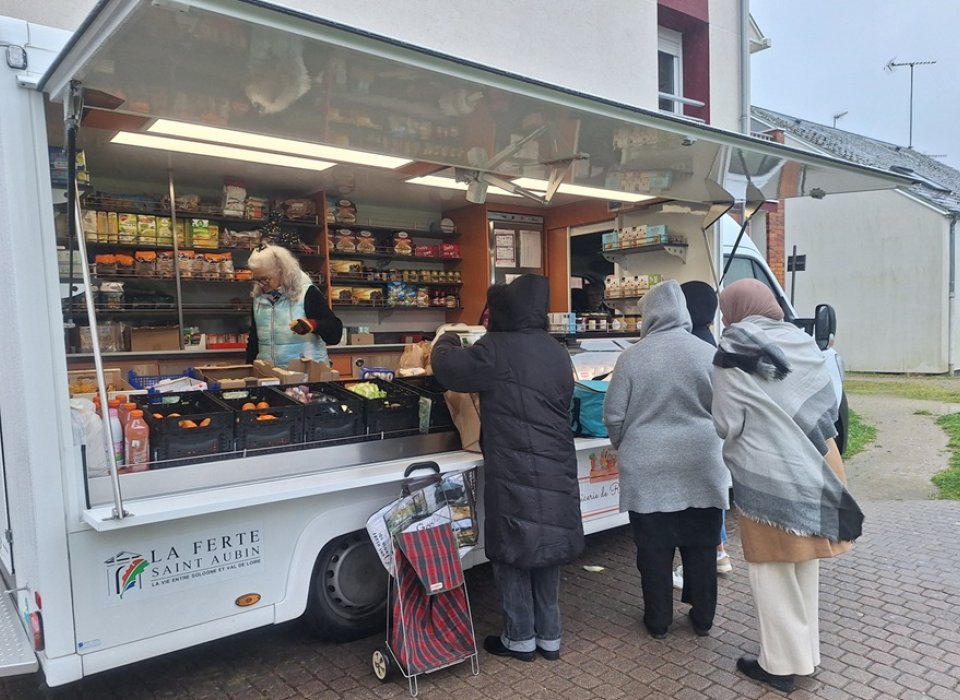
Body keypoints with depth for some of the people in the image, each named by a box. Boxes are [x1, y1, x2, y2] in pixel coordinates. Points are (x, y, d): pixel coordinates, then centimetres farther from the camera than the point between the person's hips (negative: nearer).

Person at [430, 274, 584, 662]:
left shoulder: (497, 350, -14)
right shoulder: (557, 353, 8)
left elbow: (445, 368, -4)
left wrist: (447, 340, 19)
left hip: (516, 475, -7)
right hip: (556, 473, 7)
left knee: (512, 554, 9)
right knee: (547, 549, 17)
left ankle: (520, 638, 21)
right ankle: (549, 636, 28)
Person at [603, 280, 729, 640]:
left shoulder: (632, 357, -9)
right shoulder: (708, 353, -5)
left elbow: (613, 416, -4)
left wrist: (627, 448, 15)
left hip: (648, 469, -2)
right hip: (702, 467, 2)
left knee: (654, 548, 9)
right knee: (701, 546, 15)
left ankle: (658, 621, 22)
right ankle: (702, 618, 28)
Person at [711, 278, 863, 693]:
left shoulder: (735, 355, -11)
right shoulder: (803, 344, 6)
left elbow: (726, 425, -10)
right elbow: (828, 409, 12)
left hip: (768, 478, -6)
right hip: (815, 471, 7)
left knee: (772, 572, 8)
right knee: (804, 569, 20)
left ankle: (780, 663, 19)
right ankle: (805, 654, 33)